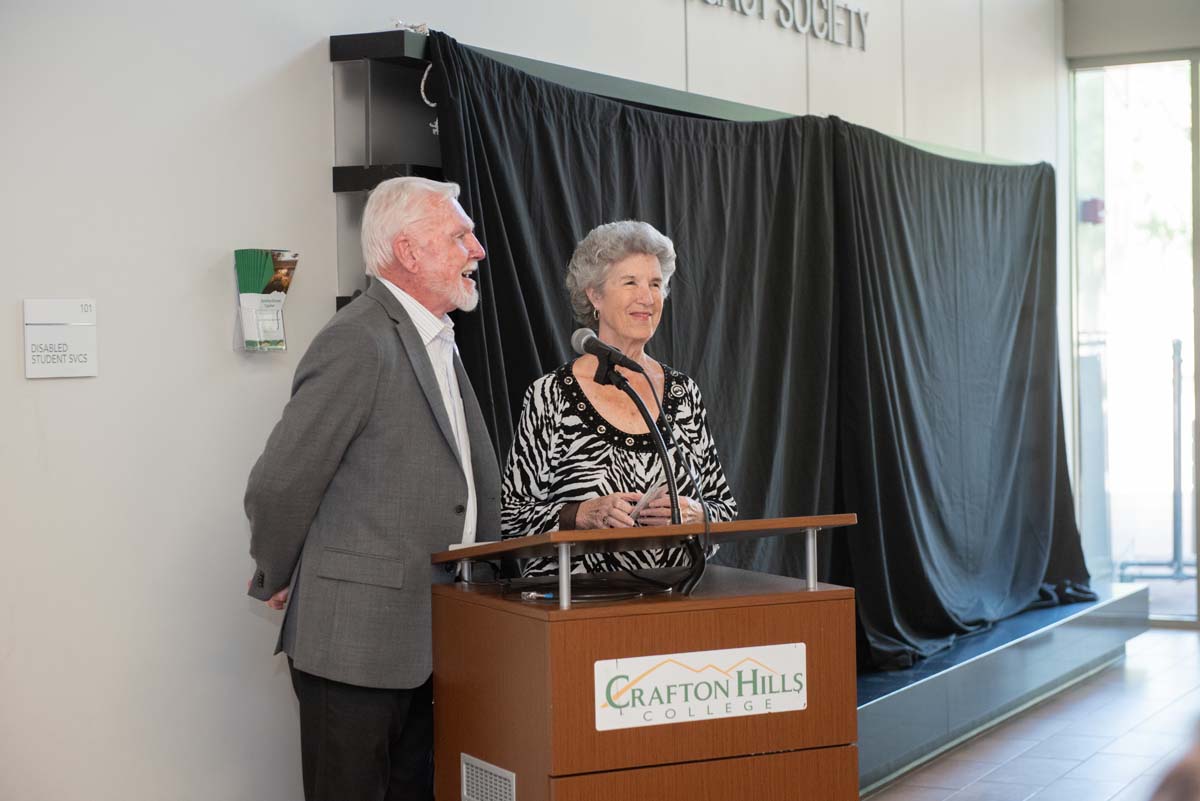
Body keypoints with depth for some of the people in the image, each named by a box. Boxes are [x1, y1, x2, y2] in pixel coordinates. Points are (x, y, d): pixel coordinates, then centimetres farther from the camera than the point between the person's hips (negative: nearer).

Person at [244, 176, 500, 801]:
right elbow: (277, 486, -17)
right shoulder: (359, 342, -18)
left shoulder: (434, 339, 14)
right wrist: (277, 581, -3)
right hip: (358, 638, -9)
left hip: (428, 637, 9)